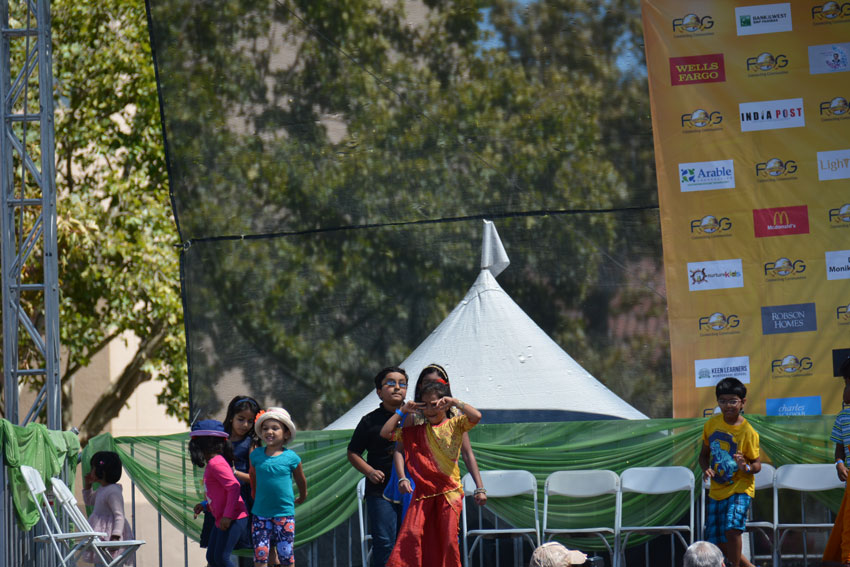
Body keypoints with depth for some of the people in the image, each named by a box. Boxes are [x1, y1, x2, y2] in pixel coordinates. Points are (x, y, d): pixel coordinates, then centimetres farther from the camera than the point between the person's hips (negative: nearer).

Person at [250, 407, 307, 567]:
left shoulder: (291, 458, -5)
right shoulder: (256, 455, 1)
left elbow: (301, 480, 13)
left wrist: (302, 497, 27)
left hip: (284, 513, -2)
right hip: (260, 514, 2)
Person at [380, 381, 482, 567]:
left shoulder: (455, 424, 5)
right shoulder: (416, 432, 13)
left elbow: (476, 417, -13)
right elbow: (386, 432, 13)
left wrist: (456, 403, -10)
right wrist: (402, 411, 11)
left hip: (449, 490, -2)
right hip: (424, 492, 2)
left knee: (449, 539, -3)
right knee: (412, 533, -11)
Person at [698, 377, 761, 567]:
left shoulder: (748, 432, -12)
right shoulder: (711, 424, 1)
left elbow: (757, 464, -8)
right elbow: (704, 453, 13)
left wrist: (746, 467, -30)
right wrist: (706, 469, -8)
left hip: (740, 489, -5)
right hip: (717, 490, 5)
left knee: (731, 528, -29)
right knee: (717, 541, 7)